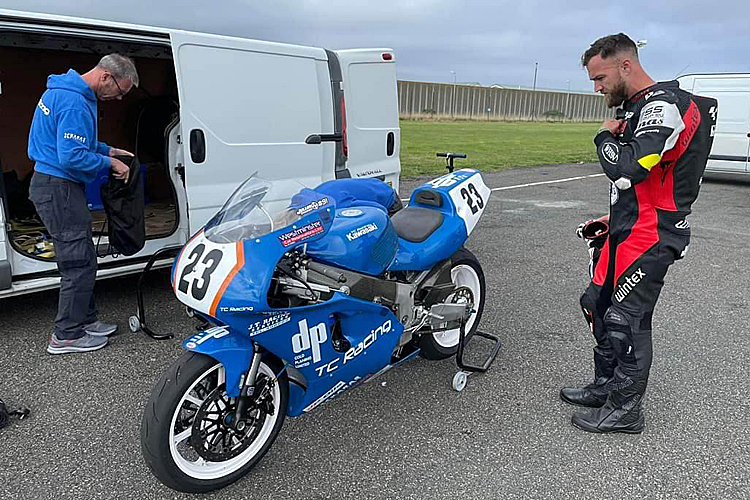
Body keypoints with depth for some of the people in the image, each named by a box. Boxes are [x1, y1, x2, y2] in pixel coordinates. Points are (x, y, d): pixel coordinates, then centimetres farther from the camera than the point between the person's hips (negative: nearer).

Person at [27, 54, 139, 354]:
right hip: (59, 190, -11)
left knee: (79, 259, 16)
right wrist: (109, 163, -13)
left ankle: (85, 319, 27)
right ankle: (66, 336, 6)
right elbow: (72, 156, -26)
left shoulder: (65, 91, 14)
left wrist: (108, 150, 14)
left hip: (55, 185, 11)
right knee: (80, 262, -4)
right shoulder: (75, 104, -21)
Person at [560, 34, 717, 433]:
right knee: (597, 304, 15)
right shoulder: (637, 107, 16)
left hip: (651, 236, -10)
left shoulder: (664, 105, -17)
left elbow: (628, 170, -30)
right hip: (628, 231, 10)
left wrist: (605, 137, -12)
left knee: (626, 318, -3)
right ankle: (606, 386, 30)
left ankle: (625, 409, 13)